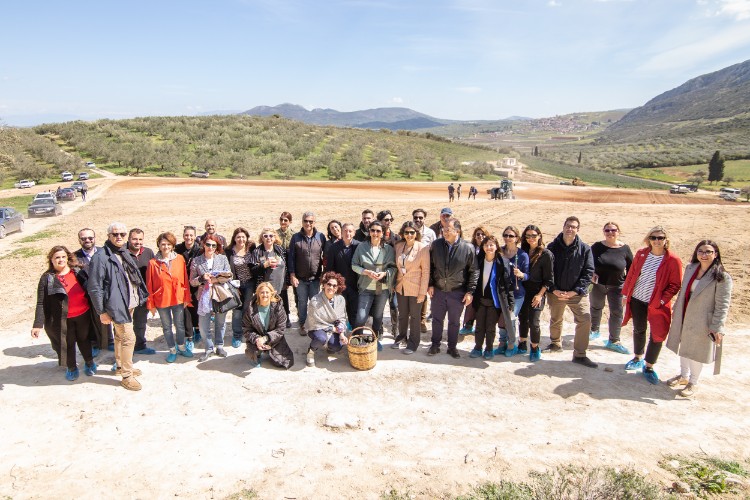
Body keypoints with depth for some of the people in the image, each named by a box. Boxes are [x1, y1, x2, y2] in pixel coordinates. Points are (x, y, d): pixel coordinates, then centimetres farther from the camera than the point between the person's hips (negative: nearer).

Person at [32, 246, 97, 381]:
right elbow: (41, 304, -10)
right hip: (63, 319, -2)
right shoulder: (47, 278, -8)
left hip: (83, 315, 2)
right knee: (68, 344, 11)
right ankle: (71, 368, 32)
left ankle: (89, 362, 39)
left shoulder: (78, 272, -1)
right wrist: (38, 324, -17)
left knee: (84, 339, 19)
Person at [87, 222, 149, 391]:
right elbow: (94, 287, -18)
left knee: (120, 336, 22)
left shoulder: (125, 253, 9)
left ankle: (120, 365, 38)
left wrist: (141, 296, 13)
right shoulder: (101, 257, -17)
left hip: (130, 303, 8)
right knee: (129, 338, -6)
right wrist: (102, 311, -16)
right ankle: (127, 375, 6)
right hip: (117, 305, -8)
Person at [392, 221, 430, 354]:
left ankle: (413, 342, 25)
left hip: (415, 288, -4)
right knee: (402, 314, 18)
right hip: (401, 286, 4)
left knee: (414, 316, 10)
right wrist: (394, 283, 6)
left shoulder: (423, 248, -14)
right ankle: (401, 336, 38)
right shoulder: (398, 246, -1)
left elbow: (426, 271, -13)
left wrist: (423, 292, -14)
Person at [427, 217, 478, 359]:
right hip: (438, 290, 2)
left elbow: (474, 271, -5)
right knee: (437, 320, 14)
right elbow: (430, 266, 6)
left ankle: (452, 347, 28)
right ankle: (435, 345, 29)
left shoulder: (468, 248, -10)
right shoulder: (436, 245, -3)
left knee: (454, 322, 12)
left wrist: (470, 291, -8)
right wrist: (430, 284, 0)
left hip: (457, 293, -2)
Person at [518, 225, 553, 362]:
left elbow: (548, 279, -7)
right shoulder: (523, 251, 6)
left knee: (533, 322, -6)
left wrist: (540, 294, -13)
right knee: (522, 318, 12)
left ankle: (535, 348, 14)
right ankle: (522, 344, 31)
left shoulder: (546, 254, -7)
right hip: (522, 291, 4)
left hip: (537, 293, -4)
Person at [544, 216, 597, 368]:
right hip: (556, 292, 1)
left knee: (585, 320, -11)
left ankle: (580, 355, 2)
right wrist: (554, 290, -12)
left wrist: (575, 291, -14)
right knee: (555, 320, 17)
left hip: (577, 293, -1)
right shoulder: (552, 247, -4)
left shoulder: (585, 249, -5)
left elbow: (588, 272, -6)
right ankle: (555, 344, 44)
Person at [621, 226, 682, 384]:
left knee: (657, 336, -1)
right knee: (638, 329, 18)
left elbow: (675, 285, -9)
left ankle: (649, 366, 15)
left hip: (657, 304, -3)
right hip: (637, 300, 3)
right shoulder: (641, 254, -1)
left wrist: (662, 300, -17)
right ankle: (638, 358, 37)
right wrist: (626, 293, 5)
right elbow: (631, 275, 6)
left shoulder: (673, 261, -12)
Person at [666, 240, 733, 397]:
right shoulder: (690, 268, 1)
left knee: (696, 352, 8)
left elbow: (722, 306, -15)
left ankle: (693, 383, 28)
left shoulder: (722, 277, -16)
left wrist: (717, 328, -17)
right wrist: (676, 311, 15)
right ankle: (684, 376, 40)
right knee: (683, 348, 20)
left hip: (701, 323, -6)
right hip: (683, 318, 6)